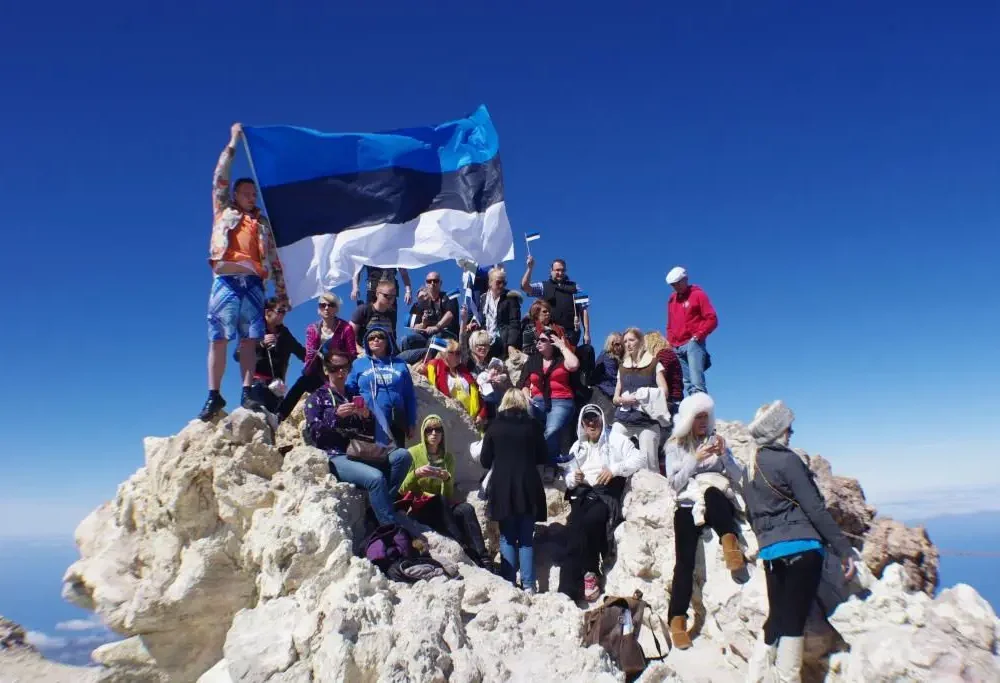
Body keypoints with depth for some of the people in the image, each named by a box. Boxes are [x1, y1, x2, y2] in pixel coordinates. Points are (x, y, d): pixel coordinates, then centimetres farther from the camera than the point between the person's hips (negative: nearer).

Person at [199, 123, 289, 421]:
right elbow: (220, 179, 12)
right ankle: (214, 396, -3)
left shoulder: (263, 223, 22)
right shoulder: (223, 212, 19)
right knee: (218, 340, -4)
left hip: (252, 284, 1)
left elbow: (273, 259, 17)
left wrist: (281, 292, 8)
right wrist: (232, 143, 12)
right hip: (225, 281, -1)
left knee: (249, 341, -3)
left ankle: (247, 393, -4)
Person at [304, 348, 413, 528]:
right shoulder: (317, 398, 13)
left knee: (403, 455, -20)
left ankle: (380, 506, -23)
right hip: (336, 456, -5)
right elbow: (313, 433, -2)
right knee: (376, 477, -33)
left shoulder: (356, 396, 23)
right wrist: (336, 415, -15)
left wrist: (367, 416, -4)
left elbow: (372, 433, 17)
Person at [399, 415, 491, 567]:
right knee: (440, 501, -37)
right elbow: (402, 489, -5)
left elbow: (449, 495, 5)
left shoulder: (448, 457, 10)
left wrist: (447, 479, -15)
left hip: (441, 508, 3)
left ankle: (483, 558, -37)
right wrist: (416, 473, -22)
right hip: (417, 508, -3)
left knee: (467, 509, -29)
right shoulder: (412, 454, 1)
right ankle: (467, 550, -39)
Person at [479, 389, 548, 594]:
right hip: (528, 486, 1)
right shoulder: (532, 425, 1)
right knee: (526, 537, 8)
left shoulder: (495, 425, 1)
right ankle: (528, 585, 4)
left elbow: (485, 461, 4)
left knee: (507, 537, 9)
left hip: (502, 487, 0)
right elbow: (543, 457, 8)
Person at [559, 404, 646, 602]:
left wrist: (615, 469, -14)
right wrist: (573, 479, -3)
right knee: (573, 528, -26)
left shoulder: (617, 440, 10)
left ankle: (588, 574, -19)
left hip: (606, 494, -3)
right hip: (582, 494, 3)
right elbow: (567, 477, 21)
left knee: (589, 521, -34)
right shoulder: (578, 446, 24)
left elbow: (640, 459, -2)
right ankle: (568, 589, -27)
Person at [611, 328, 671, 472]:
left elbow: (664, 392, -2)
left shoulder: (654, 364, 7)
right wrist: (623, 399, -5)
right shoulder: (622, 367, 18)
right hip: (623, 420, 3)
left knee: (649, 461, -9)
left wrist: (644, 397, -16)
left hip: (648, 421, -3)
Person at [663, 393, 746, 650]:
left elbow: (738, 477, 13)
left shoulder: (716, 440, 19)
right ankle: (677, 619, -31)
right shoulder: (675, 446, 13)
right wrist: (696, 459, -8)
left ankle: (729, 540, -40)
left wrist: (723, 454, -4)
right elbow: (675, 483, 3)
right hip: (688, 505, -1)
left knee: (712, 493, -39)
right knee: (685, 559, -25)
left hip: (719, 502, 1)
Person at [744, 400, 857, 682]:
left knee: (778, 616, 14)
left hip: (770, 551, 7)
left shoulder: (751, 468, 15)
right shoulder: (787, 460, -8)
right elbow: (814, 508, -11)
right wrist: (844, 549, -8)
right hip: (801, 547, -7)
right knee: (794, 621, -1)